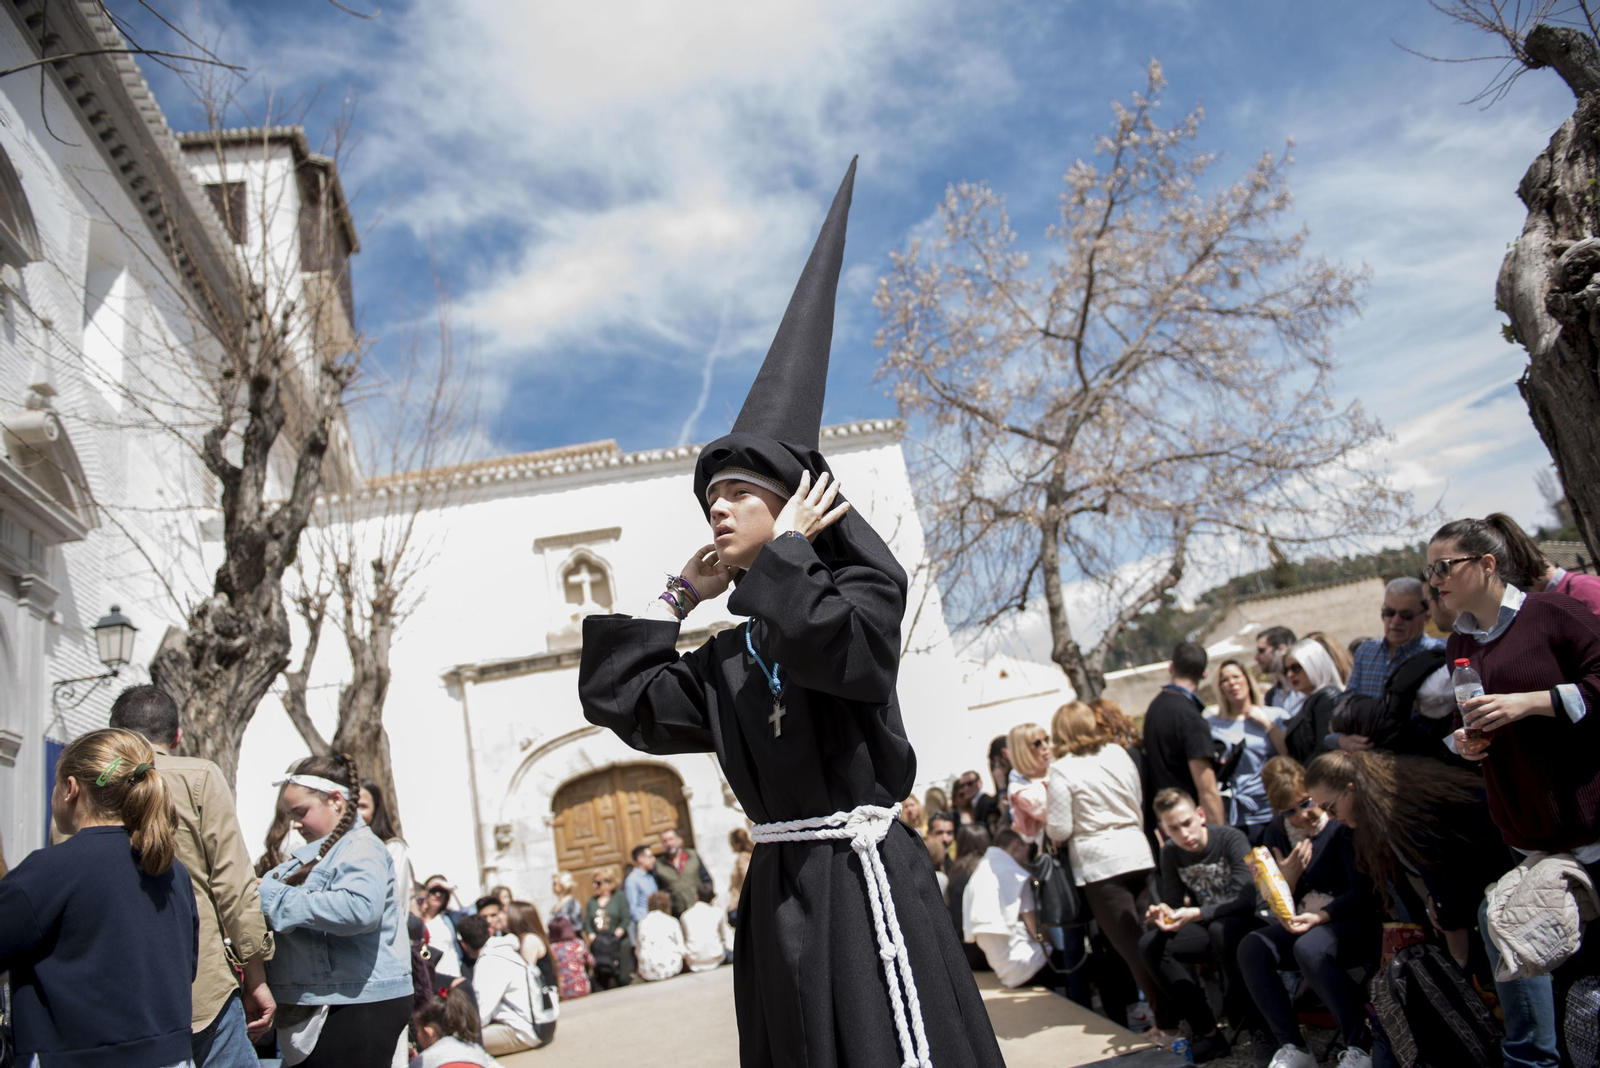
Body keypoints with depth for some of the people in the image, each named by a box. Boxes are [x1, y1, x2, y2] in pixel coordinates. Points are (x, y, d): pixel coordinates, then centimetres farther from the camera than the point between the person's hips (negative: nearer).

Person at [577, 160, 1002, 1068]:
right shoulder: (726, 658, 13)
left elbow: (823, 643, -27)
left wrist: (786, 549, -10)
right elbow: (616, 697, 9)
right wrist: (681, 596, 10)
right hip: (779, 886, 7)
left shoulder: (862, 592, -4)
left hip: (860, 876, -7)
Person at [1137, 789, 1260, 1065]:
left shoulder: (1232, 839, -19)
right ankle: (1208, 1034, -15)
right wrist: (1164, 913, -24)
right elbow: (1174, 903, 0)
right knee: (1149, 944, -16)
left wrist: (1196, 914, -37)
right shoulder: (1170, 853, -3)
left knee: (1221, 930, -38)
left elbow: (1246, 900, -26)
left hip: (1245, 922, -5)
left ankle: (1249, 1022, -16)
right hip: (1208, 928, 6)